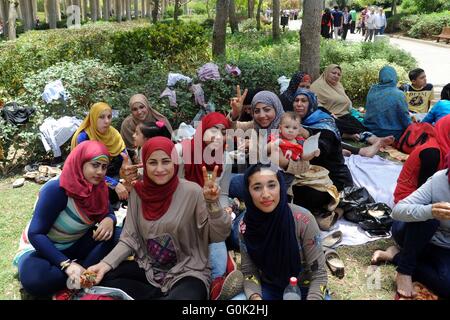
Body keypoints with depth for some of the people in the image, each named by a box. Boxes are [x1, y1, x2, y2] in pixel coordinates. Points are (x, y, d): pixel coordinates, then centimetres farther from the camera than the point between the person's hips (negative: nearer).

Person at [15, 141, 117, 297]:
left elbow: (109, 213, 2)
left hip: (75, 246, 6)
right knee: (34, 279, -37)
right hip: (42, 248, -5)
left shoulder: (97, 187, -8)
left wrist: (109, 220, -25)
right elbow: (35, 234, -28)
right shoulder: (56, 189, -27)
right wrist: (66, 264, -38)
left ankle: (82, 275, -25)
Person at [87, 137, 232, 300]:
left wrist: (213, 203, -32)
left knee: (183, 296, -36)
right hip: (148, 267, 6)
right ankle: (165, 294, -5)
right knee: (102, 278, -14)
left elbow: (219, 236, -15)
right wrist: (106, 263, -15)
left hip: (187, 272, -5)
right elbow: (130, 238, 1)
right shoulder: (138, 191, -1)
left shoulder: (192, 191, -14)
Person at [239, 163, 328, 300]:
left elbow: (318, 272, -15)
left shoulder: (303, 220, -23)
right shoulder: (246, 226, -13)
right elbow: (249, 271, -5)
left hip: (303, 288, -2)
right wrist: (254, 296, -23)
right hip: (268, 288, 2)